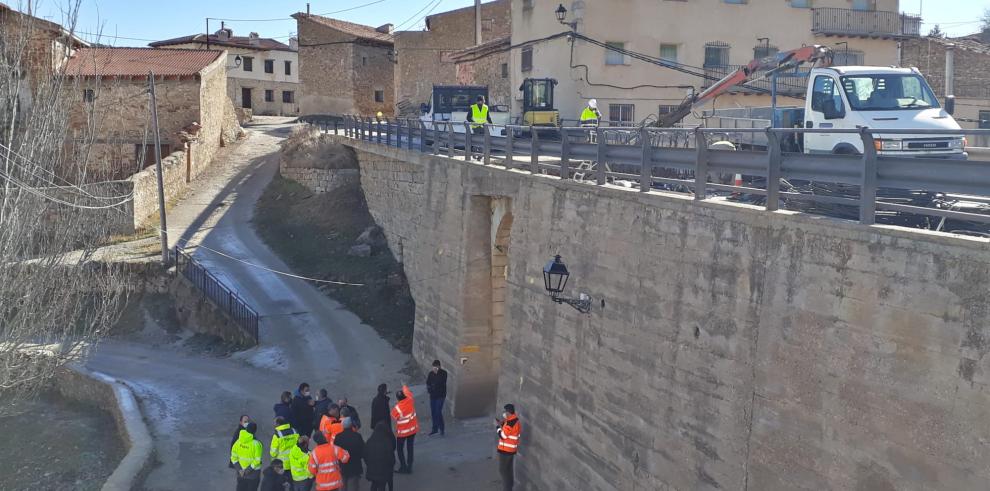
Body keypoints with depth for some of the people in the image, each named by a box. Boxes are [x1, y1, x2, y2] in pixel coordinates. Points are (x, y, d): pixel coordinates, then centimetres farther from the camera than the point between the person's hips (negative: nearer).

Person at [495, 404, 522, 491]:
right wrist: (502, 423, 5)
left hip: (505, 449, -10)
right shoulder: (515, 420, 5)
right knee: (508, 468, 21)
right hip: (511, 449, 10)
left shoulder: (510, 423, -26)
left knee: (503, 470, 1)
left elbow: (502, 435, -21)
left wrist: (498, 425, -9)